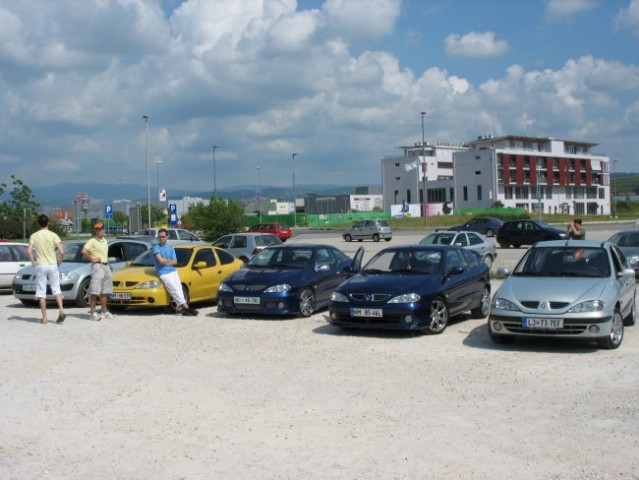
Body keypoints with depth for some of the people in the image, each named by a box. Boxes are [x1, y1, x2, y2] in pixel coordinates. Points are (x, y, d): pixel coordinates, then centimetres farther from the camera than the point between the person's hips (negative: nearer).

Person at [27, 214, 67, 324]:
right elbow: (61, 251, -11)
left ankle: (44, 317, 2)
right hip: (52, 265, 0)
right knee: (56, 289, 11)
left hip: (40, 265, 0)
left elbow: (29, 251, -11)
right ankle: (61, 310, -9)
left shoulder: (34, 236, 0)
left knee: (41, 291, 4)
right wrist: (59, 262, 5)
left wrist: (33, 262, 1)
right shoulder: (53, 235, -2)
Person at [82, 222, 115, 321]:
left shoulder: (105, 241, 17)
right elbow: (84, 251, -21)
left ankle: (104, 312, 19)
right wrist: (92, 259, -14)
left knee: (104, 292, 12)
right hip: (97, 266, -8)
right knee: (95, 292, -10)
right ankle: (92, 313, -11)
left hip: (106, 266, 8)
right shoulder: (92, 241, -7)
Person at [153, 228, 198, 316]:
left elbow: (175, 262, 7)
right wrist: (170, 260, 1)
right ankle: (186, 307, -22)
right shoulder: (156, 248, 0)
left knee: (179, 289, -9)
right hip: (164, 273, -5)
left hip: (173, 271, 6)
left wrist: (166, 262, -8)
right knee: (175, 290, -15)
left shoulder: (171, 248, 16)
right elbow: (161, 260, -15)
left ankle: (180, 307, -13)